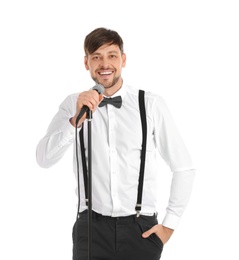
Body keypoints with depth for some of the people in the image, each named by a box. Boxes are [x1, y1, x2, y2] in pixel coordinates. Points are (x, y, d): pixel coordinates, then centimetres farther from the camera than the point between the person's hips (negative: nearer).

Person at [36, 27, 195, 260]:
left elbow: (184, 168, 2)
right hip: (92, 227, 1)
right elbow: (44, 159, -10)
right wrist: (76, 120, -23)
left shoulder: (152, 105, -4)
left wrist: (169, 224, 1)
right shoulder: (73, 105, 2)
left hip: (141, 229, -1)